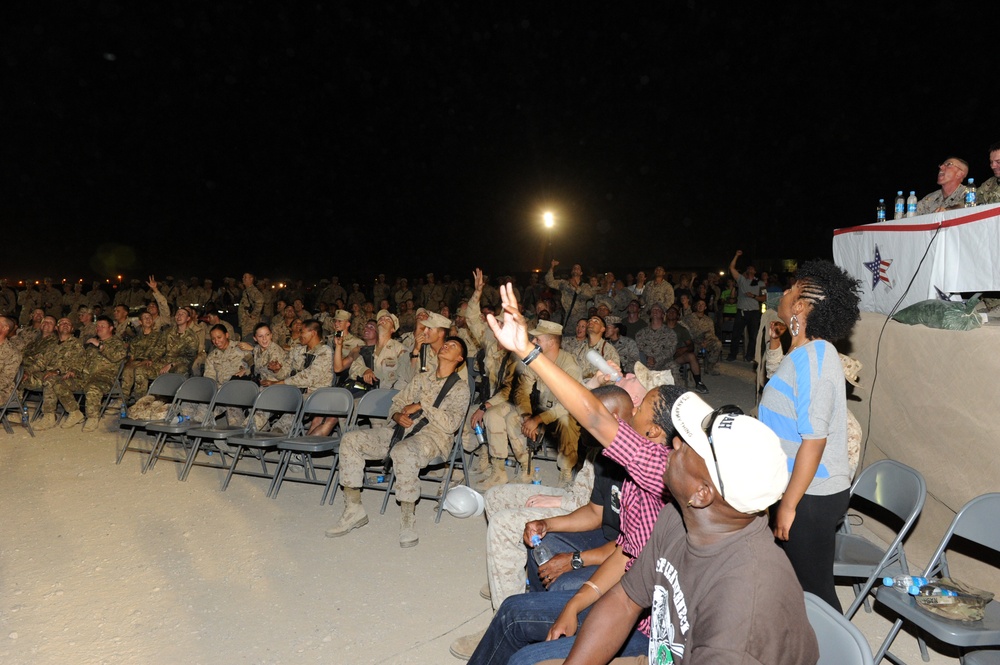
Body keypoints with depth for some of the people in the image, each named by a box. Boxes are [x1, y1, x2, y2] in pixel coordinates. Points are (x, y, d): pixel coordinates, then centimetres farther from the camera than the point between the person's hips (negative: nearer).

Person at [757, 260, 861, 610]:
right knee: (798, 582, 23)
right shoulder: (806, 351, 7)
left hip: (810, 495, -10)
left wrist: (789, 504, -21)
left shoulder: (811, 357, -23)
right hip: (805, 489, 10)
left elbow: (814, 439, -25)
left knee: (813, 588, 7)